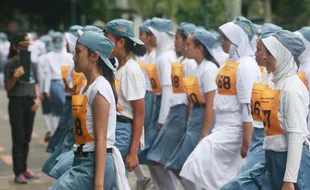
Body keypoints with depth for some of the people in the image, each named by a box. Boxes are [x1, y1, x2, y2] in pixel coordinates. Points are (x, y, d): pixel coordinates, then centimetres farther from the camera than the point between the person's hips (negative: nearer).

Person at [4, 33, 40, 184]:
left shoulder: (32, 64, 11)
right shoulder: (10, 64, -5)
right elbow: (7, 88, -5)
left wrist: (37, 98, 3)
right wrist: (15, 77, -22)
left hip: (30, 102, 5)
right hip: (16, 102, -5)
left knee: (27, 138, 10)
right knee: (18, 138, -5)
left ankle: (24, 168, 21)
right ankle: (18, 173, -3)